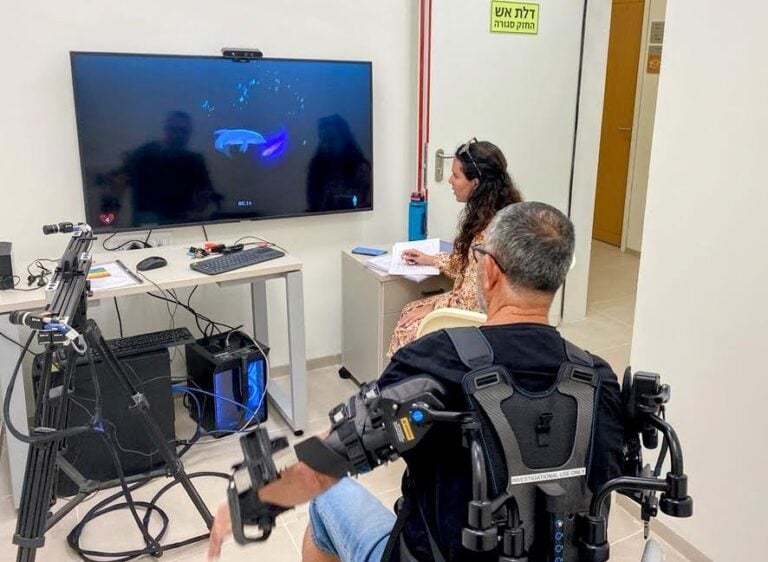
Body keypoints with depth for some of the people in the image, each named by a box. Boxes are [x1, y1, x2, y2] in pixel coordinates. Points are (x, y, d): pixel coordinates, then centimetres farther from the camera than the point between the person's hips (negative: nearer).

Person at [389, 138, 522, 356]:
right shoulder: (485, 214, 2)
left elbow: (479, 294, -25)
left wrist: (433, 307, -14)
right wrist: (429, 259, 17)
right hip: (470, 300, 9)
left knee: (409, 329, -7)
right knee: (409, 312, 8)